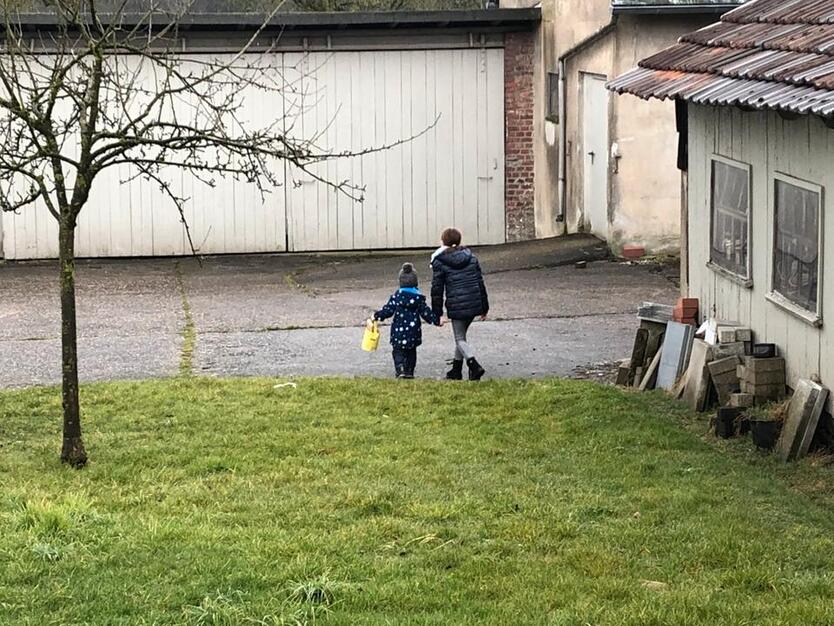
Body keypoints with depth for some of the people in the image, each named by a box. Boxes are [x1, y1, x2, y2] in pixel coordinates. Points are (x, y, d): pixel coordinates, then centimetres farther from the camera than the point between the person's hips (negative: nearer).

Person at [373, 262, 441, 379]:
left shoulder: (397, 296, -6)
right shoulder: (419, 297, -1)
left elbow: (388, 310, -6)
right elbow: (425, 312, 1)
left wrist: (377, 316, 7)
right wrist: (437, 320, 13)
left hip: (399, 330, -2)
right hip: (413, 332, 2)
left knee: (398, 351, 3)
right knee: (411, 352, 19)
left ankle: (400, 368, -19)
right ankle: (410, 371, 19)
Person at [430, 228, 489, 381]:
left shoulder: (439, 262, -5)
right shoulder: (471, 257, 9)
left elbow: (437, 289, -4)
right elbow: (480, 283, 10)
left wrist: (437, 313, 2)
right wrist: (484, 307, 16)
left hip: (456, 307, -5)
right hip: (474, 303, 6)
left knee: (460, 339, 4)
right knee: (461, 335, 21)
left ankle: (475, 366, -17)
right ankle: (456, 370, 27)